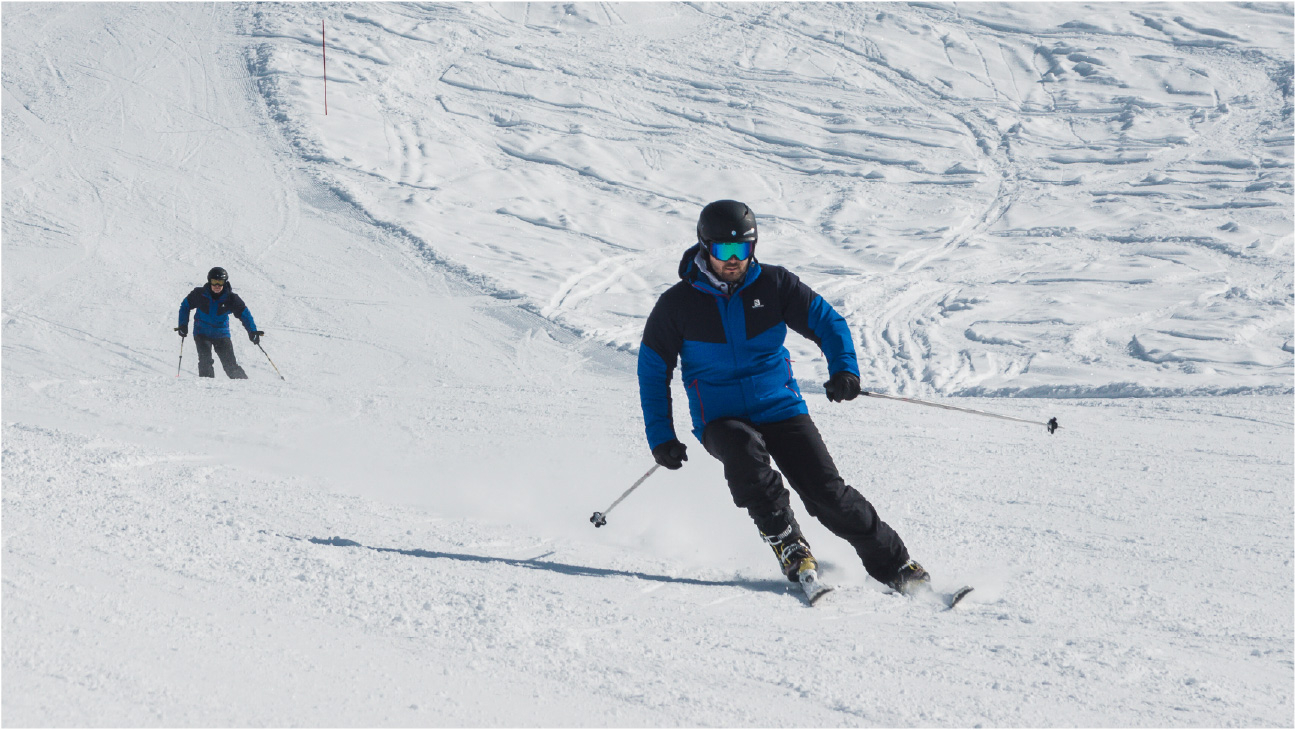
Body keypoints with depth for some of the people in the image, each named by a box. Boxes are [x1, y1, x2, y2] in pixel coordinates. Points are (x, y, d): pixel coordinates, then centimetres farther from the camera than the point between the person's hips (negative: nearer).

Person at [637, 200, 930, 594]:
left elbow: (826, 321, -1)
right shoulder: (678, 304, -4)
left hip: (781, 408, 1)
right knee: (745, 451, -36)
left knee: (828, 493, -13)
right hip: (720, 420, -1)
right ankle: (787, 546, -23)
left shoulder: (773, 285, -2)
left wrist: (843, 368, -21)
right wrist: (660, 436, -3)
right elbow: (653, 369, 5)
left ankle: (895, 565, 0)